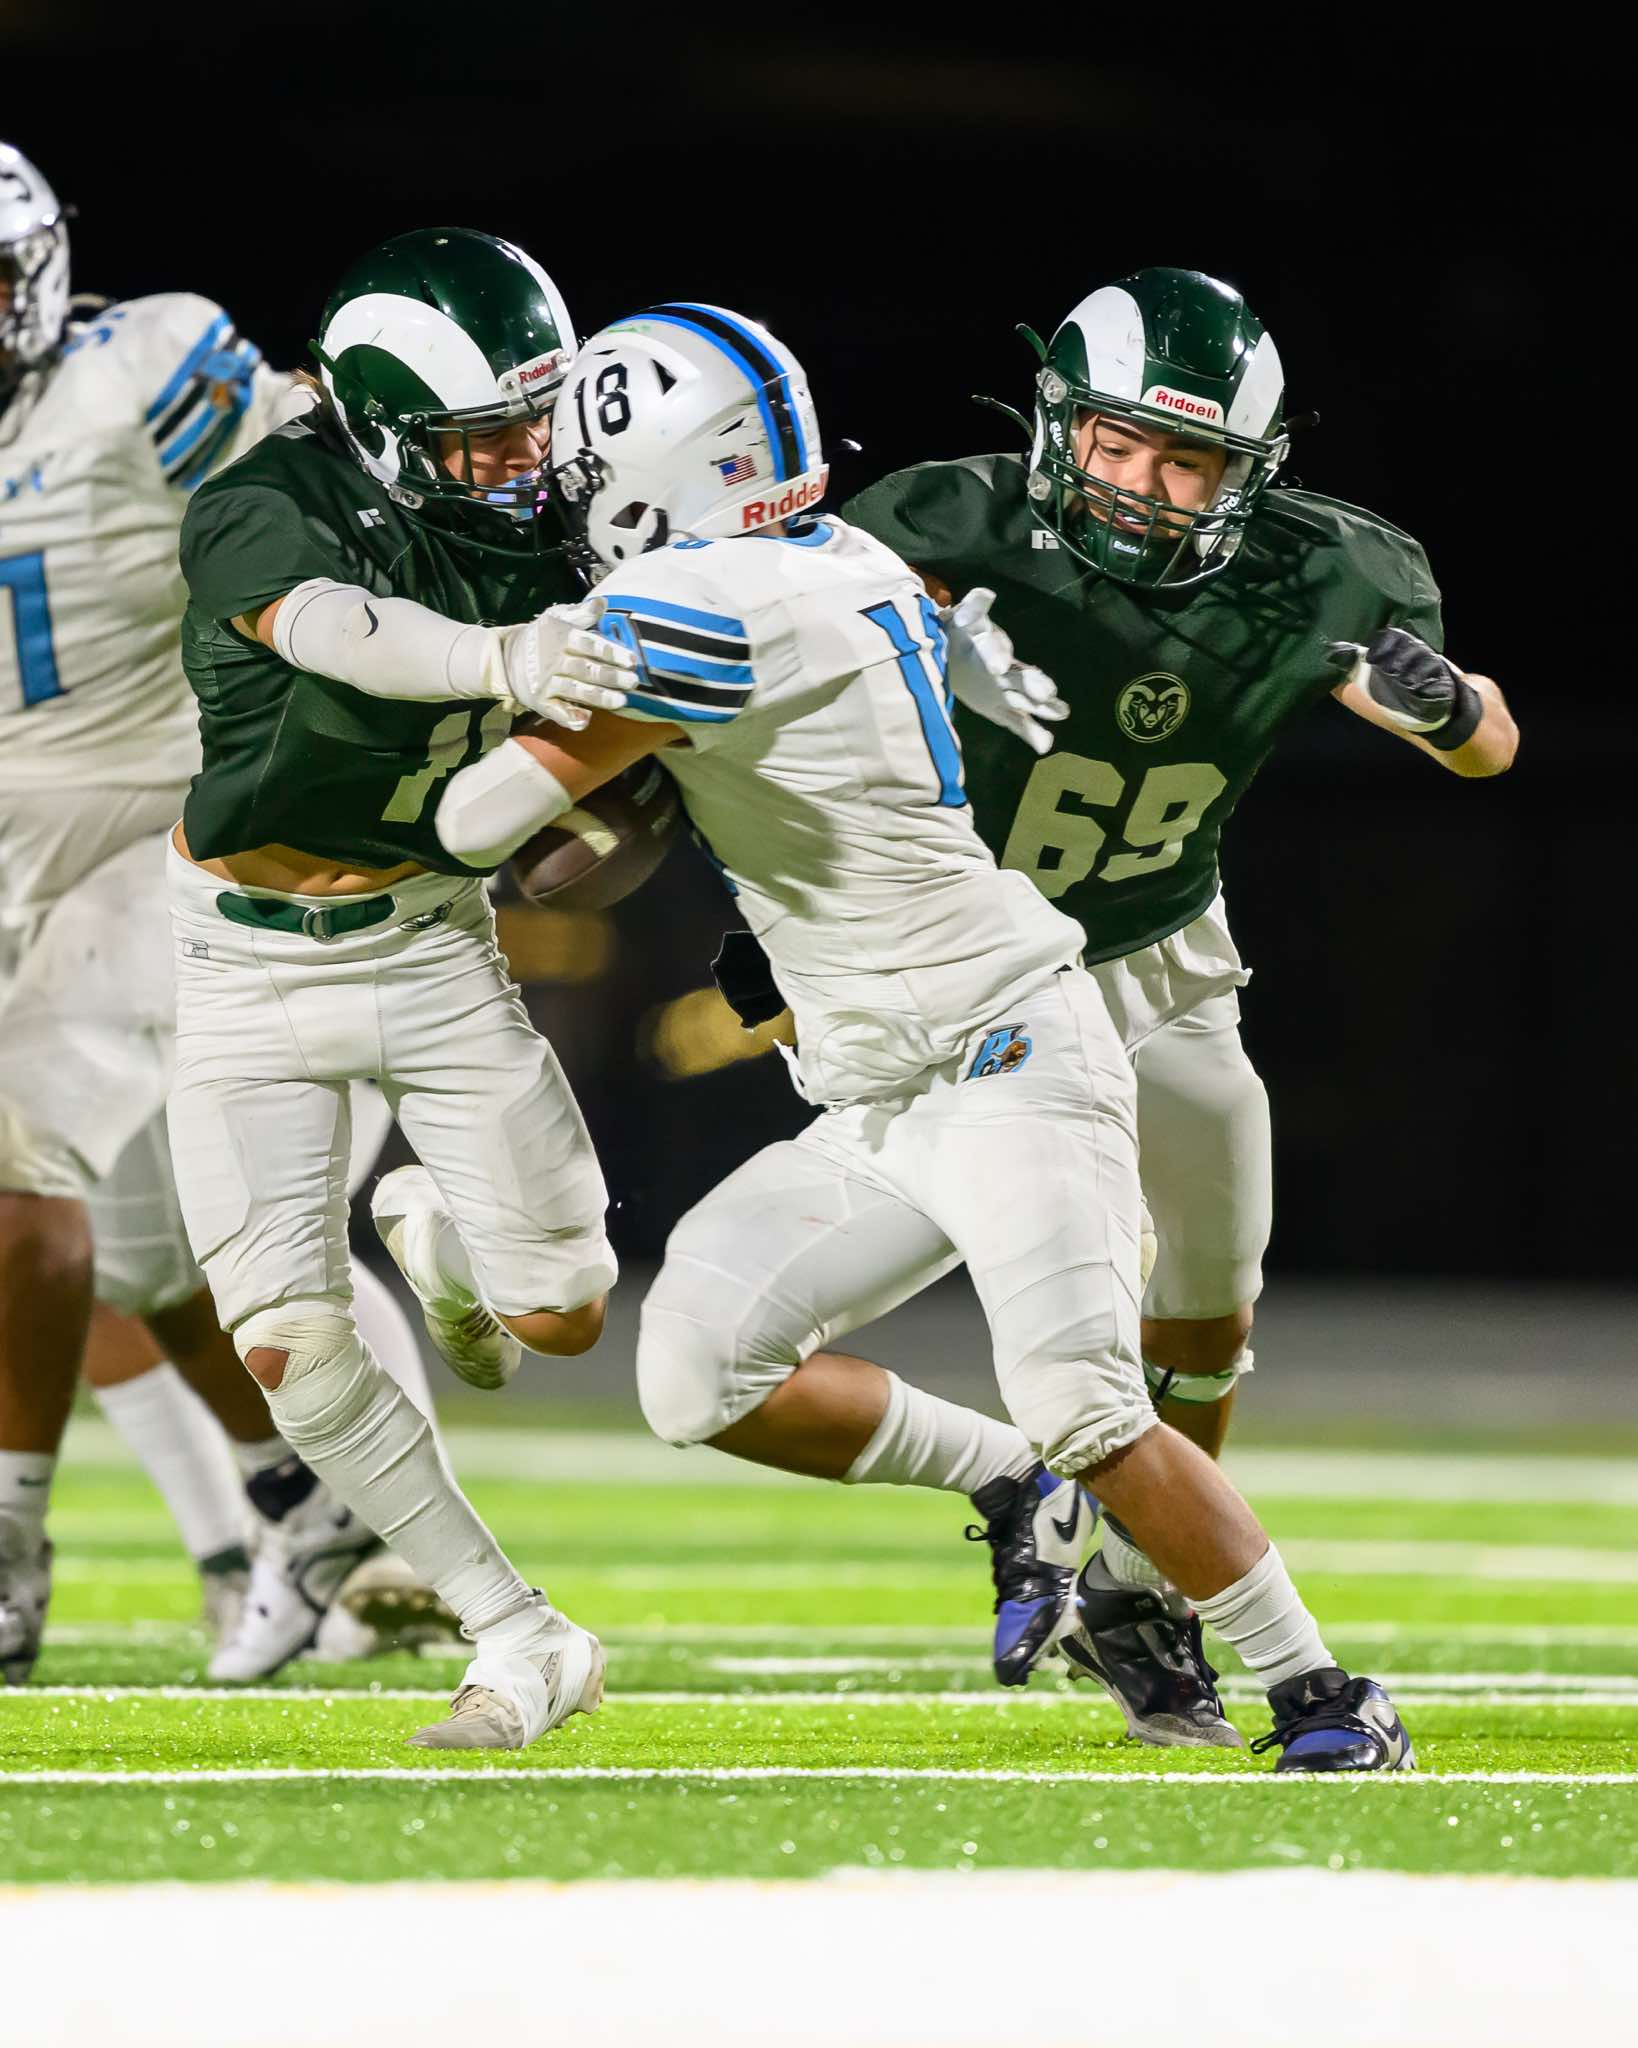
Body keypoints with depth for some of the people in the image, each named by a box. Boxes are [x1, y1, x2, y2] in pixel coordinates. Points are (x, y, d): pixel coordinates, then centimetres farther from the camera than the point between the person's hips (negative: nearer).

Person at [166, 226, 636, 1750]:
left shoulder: (528, 529, -6)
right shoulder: (255, 517, -21)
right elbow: (334, 630, -42)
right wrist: (503, 657, -62)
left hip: (425, 937, 3)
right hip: (251, 964, -3)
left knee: (560, 1317, -1)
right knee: (288, 1348, -10)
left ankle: (434, 1234, 36)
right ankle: (522, 1643, 3)